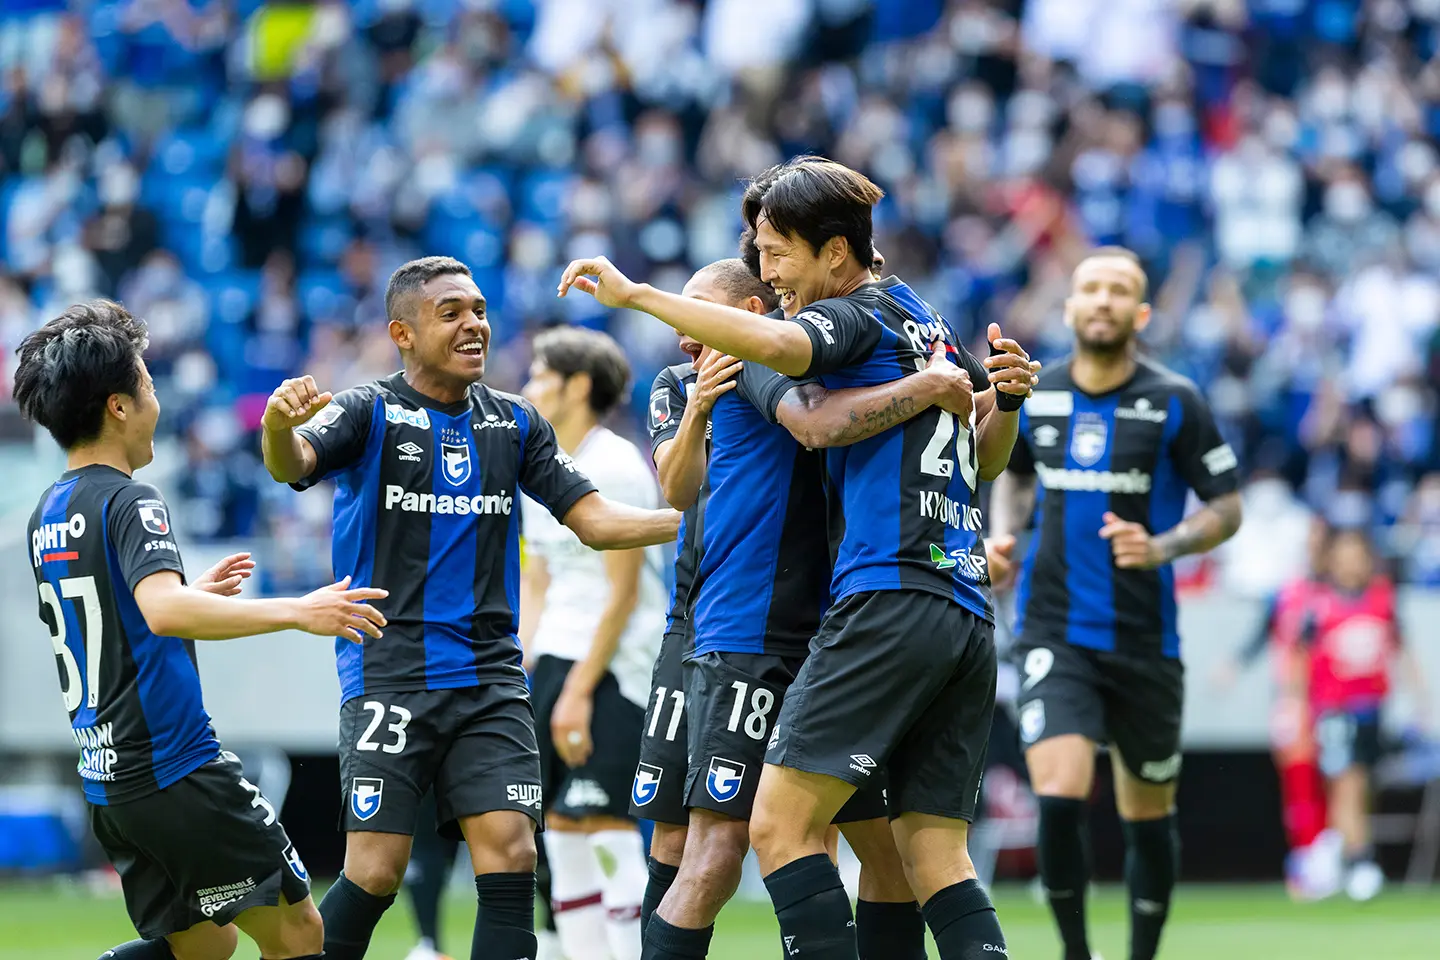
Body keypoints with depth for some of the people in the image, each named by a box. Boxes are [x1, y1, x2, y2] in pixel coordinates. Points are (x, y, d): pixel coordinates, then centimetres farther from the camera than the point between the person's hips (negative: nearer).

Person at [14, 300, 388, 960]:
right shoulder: (128, 501, -13)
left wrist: (196, 593, 30)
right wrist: (295, 612, -34)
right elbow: (164, 611, -32)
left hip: (107, 781, 9)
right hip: (175, 768, -9)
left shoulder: (49, 515, 14)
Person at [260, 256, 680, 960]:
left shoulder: (514, 422, 13)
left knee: (511, 856, -9)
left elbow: (593, 519, 13)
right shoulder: (370, 412, -2)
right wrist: (279, 426, -45)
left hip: (491, 679, 4)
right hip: (390, 674, -4)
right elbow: (293, 464, -20)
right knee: (375, 875, -10)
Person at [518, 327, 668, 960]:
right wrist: (523, 674, 9)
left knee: (604, 826, -12)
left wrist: (579, 691, -17)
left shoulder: (615, 468, -12)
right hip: (556, 657, 8)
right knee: (561, 829, 4)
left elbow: (623, 592, -15)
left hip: (616, 666, -8)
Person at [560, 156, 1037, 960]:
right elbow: (985, 462, 35)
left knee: (783, 825, -10)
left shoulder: (858, 316, -2)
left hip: (890, 600, -9)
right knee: (936, 855, 5)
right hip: (968, 614, 9)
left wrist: (633, 293, -21)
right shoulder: (924, 319, 25)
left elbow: (775, 344, -25)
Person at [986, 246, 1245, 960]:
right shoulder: (1033, 395, 3)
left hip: (1144, 635, 0)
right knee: (1059, 796, -19)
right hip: (1056, 633, 0)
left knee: (1149, 815, 9)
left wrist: (1162, 548, -19)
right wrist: (1002, 534, 4)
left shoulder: (1174, 403, -5)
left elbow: (1227, 508, -1)